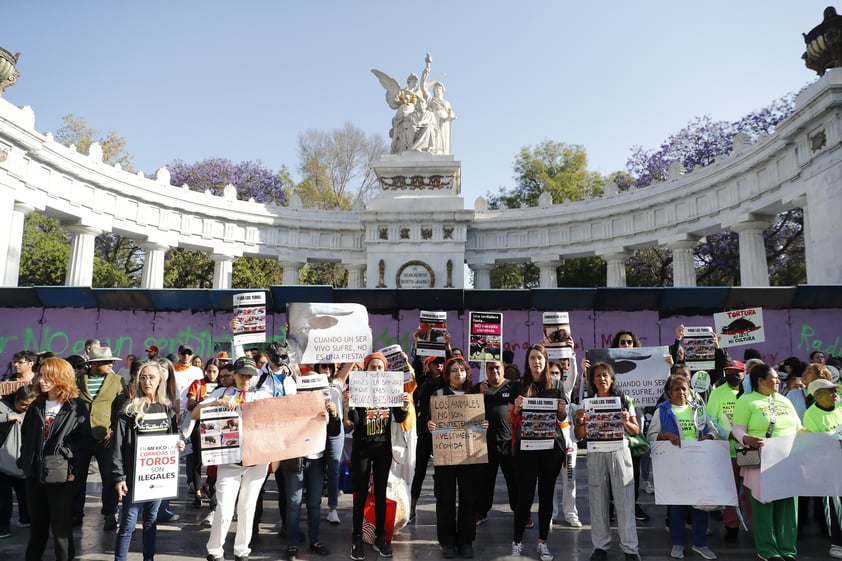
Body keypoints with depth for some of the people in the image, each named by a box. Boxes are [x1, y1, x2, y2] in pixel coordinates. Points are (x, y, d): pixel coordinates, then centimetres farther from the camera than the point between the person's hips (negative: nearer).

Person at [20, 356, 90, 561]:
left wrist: (73, 467, -18)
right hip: (35, 473, 5)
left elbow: (85, 439, -9)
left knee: (61, 525, 4)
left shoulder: (76, 406, -7)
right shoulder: (36, 405, 9)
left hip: (61, 475, -5)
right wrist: (25, 462, 4)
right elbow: (25, 436, 15)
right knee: (37, 523, 17)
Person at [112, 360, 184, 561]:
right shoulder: (130, 410, -6)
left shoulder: (167, 408, 7)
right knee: (128, 523, 0)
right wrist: (119, 477, -14)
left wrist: (178, 445, -6)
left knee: (151, 521, 14)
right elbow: (118, 446, -8)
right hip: (135, 475, -4)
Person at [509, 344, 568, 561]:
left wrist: (563, 410, -10)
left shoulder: (555, 387, 7)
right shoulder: (519, 386, 3)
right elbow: (510, 418, 4)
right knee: (525, 494, -2)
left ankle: (542, 542, 19)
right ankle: (516, 541, 11)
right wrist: (516, 407, -16)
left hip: (552, 445, 2)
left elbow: (562, 419, 11)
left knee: (547, 494, 8)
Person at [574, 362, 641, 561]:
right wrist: (579, 421, -14)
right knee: (598, 501, 4)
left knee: (625, 501, -1)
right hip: (596, 454, 1)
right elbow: (579, 436, 6)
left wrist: (626, 422, -14)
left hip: (619, 453, -1)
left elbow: (636, 431, 7)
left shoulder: (623, 400, 5)